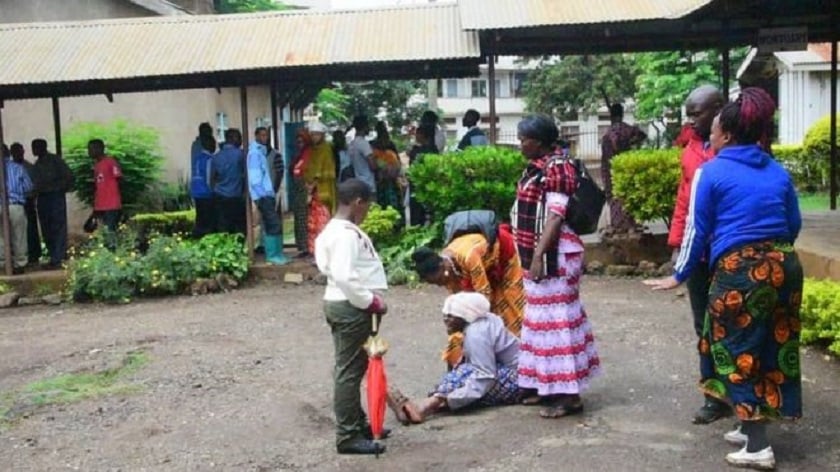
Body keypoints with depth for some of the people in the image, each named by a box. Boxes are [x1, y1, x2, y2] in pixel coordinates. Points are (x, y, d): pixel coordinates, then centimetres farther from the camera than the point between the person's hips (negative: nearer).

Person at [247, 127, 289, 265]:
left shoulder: (261, 151, 18)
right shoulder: (255, 153, -11)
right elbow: (254, 177, -17)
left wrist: (271, 192, 14)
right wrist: (260, 195, -19)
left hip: (267, 194, 9)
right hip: (262, 195, -9)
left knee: (270, 225, 9)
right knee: (274, 224, -11)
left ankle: (276, 253, 12)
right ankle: (272, 255, -7)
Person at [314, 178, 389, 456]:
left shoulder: (334, 229, 14)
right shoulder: (347, 234, -19)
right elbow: (344, 277, -28)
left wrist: (368, 301, 10)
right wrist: (372, 302, -18)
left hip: (344, 305, 11)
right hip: (351, 308, -11)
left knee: (353, 367, 19)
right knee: (349, 371, -4)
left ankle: (358, 424, 31)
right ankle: (348, 436, 3)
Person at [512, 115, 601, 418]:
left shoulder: (556, 168, -15)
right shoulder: (537, 168, 13)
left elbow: (556, 216, -21)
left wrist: (538, 255, -25)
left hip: (553, 256, -10)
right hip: (539, 256, 10)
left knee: (557, 319, -7)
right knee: (545, 318, 14)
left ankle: (569, 394, -2)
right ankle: (550, 385, 24)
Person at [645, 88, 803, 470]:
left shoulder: (711, 171, -3)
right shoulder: (778, 172, 12)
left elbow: (697, 230, -1)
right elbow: (794, 224, 17)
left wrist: (679, 276, 10)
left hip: (739, 271, -6)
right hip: (783, 266, 6)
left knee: (737, 353, 3)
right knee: (772, 349, 15)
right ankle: (751, 428, 28)